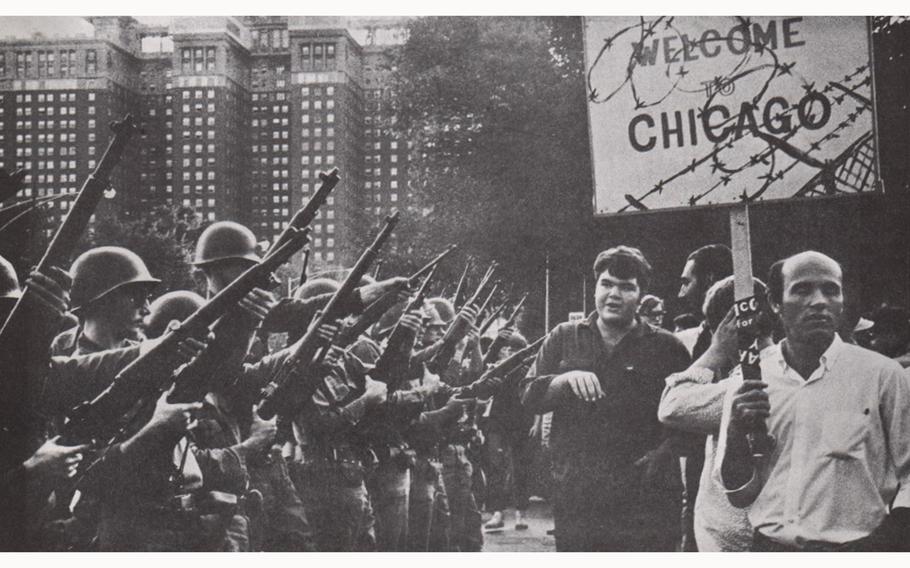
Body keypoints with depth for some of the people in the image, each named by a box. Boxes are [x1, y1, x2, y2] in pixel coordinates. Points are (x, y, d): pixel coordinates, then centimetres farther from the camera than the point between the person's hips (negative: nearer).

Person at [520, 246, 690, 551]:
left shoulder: (665, 348, 4)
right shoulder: (564, 339, 11)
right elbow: (529, 395, 5)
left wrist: (661, 458, -14)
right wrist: (567, 379, -14)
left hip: (644, 506, -2)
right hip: (575, 500, 2)